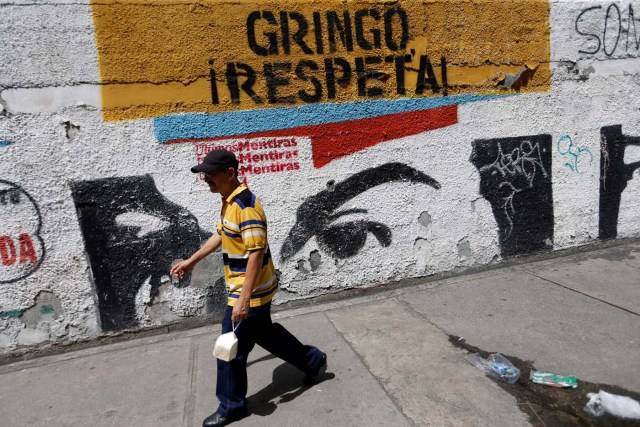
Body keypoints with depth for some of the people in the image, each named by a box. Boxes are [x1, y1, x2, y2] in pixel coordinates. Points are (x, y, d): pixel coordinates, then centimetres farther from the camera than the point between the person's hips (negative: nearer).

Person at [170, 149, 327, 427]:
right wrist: (191, 261, 25)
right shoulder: (229, 201, 6)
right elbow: (221, 235, 21)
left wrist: (244, 299, -28)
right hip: (251, 290, 10)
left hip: (250, 293, -10)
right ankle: (312, 361, 40)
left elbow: (256, 254, -27)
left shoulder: (246, 206, -25)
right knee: (264, 333, 25)